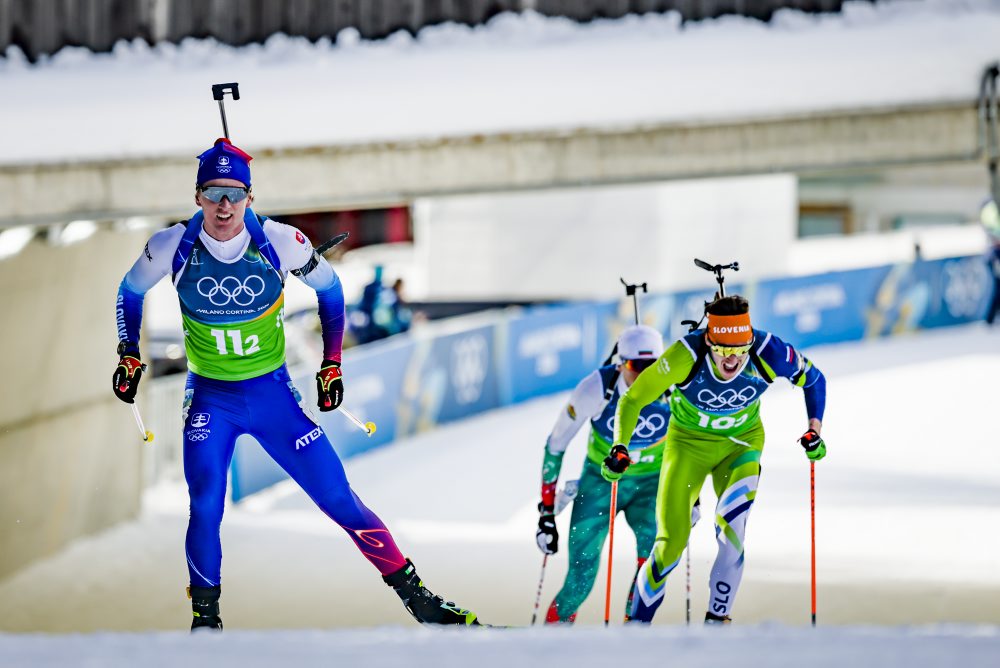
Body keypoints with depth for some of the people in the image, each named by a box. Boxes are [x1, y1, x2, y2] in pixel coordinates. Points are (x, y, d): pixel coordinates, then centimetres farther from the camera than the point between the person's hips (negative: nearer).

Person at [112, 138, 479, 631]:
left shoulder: (278, 242, -15)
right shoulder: (173, 248, -14)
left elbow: (329, 289, 4)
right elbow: (131, 292, 8)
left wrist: (332, 363, 3)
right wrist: (129, 355, 4)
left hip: (273, 393, 0)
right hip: (209, 399, 0)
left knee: (338, 498, -2)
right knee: (205, 508, -18)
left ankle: (418, 599, 5)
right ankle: (205, 621, -2)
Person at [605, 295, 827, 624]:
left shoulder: (767, 353, -27)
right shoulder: (686, 356, -32)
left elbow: (813, 379, -6)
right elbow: (633, 399, -20)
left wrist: (814, 431, -15)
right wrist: (620, 449, -31)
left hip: (742, 442, 1)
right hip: (689, 442, -1)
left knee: (731, 529, -24)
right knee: (671, 544, -8)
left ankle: (717, 618, -12)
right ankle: (637, 623, 12)